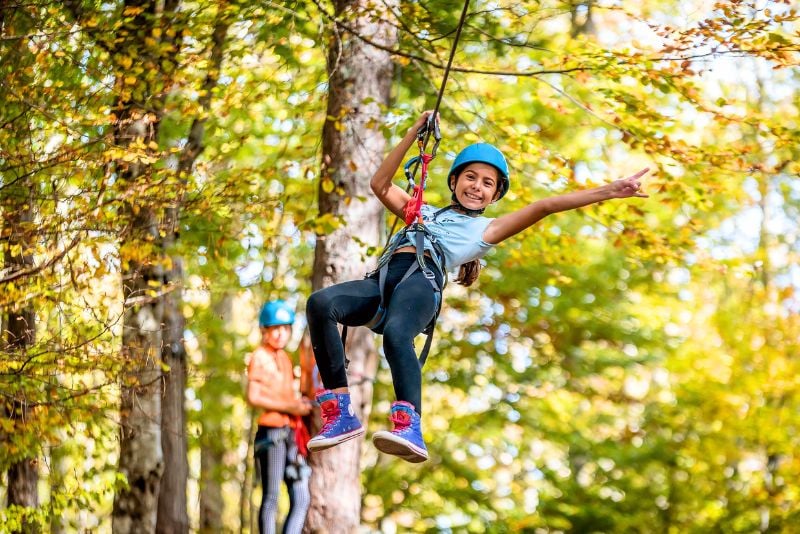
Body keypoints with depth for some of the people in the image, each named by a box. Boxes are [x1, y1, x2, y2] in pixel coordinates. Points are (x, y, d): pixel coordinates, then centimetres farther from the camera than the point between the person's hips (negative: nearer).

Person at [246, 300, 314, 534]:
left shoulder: (284, 357, 19)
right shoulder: (260, 357, -5)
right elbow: (253, 397, -14)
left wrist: (300, 403, 4)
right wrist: (289, 407, -15)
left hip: (291, 433, 8)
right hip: (272, 433, -8)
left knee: (302, 499, 4)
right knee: (271, 497, -4)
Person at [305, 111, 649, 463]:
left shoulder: (487, 230, 26)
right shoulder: (422, 212, 39)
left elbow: (544, 207, 18)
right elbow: (380, 184, 35)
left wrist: (607, 192, 12)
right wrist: (414, 133, 33)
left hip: (422, 279, -4)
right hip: (382, 280, 4)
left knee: (396, 335, -39)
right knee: (320, 303, -28)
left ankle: (410, 428, -48)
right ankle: (341, 416, -30)